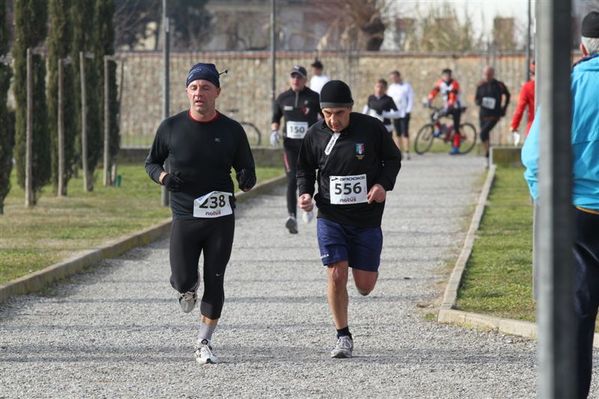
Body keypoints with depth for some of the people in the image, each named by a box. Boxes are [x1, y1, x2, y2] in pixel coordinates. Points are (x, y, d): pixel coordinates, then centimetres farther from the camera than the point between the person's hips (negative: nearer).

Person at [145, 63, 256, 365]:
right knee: (182, 280, -7)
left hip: (221, 218, 0)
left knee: (214, 282, 1)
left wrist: (246, 181, -16)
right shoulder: (171, 127, 1)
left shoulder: (231, 131, 1)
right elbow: (151, 161, 13)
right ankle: (189, 286, 33)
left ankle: (204, 344, 15)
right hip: (184, 216, 0)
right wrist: (163, 177, -10)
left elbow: (246, 171, 8)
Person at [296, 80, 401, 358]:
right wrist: (305, 193, -6)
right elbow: (305, 169, 13)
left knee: (365, 286, 3)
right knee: (336, 274, -12)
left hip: (367, 219, 0)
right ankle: (343, 337, 2)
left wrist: (383, 184, -12)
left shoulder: (371, 128, -8)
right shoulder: (315, 135, -3)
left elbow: (393, 158, 5)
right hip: (330, 218, 0)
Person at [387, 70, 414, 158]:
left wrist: (408, 111, -11)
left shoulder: (407, 86, 2)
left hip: (404, 113, -4)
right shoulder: (391, 87, 13)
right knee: (398, 133, 3)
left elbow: (411, 99, -1)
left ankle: (407, 152, -9)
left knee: (405, 133, -8)